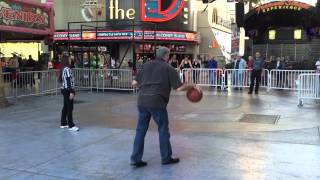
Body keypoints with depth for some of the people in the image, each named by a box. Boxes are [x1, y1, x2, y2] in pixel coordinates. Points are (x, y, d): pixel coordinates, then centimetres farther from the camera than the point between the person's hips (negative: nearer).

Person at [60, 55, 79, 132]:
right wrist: (71, 92, -23)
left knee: (65, 107, 14)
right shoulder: (67, 69, -16)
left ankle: (63, 123, 21)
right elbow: (68, 81, -21)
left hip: (64, 90, 10)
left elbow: (61, 80, 18)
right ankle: (71, 125, -4)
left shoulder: (63, 69, 13)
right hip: (68, 90, -10)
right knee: (70, 108, -7)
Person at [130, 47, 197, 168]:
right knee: (163, 130, 11)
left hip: (142, 100, 5)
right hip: (157, 102, -5)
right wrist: (192, 86, 10)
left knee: (140, 130, 12)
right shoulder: (168, 68, 1)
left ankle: (136, 159, 13)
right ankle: (166, 158, 21)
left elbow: (134, 83, 15)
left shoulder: (146, 65, 14)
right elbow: (179, 87, -5)